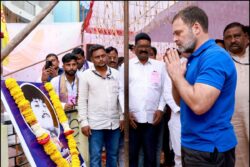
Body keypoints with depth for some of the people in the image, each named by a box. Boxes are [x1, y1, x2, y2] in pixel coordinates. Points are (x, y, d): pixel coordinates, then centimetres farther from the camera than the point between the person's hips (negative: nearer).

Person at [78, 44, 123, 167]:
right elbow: (82, 101, -4)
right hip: (95, 124, -3)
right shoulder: (85, 75, -3)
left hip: (114, 123, 3)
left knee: (113, 155, 15)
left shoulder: (116, 73, 6)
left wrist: (122, 117, 6)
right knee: (95, 157, 4)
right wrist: (84, 122, -8)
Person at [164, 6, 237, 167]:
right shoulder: (194, 58, 8)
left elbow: (199, 105, -30)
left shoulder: (215, 57, -19)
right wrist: (176, 76, -4)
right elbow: (180, 101, 13)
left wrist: (177, 75, -17)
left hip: (209, 149, -9)